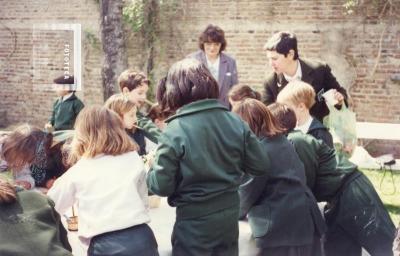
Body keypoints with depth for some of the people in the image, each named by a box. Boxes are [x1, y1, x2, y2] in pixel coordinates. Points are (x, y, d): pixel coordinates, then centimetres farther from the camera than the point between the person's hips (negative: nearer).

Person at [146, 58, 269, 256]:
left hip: (194, 221, -4)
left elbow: (162, 186, -15)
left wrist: (152, 169, 6)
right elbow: (261, 165, 1)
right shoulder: (235, 122, -5)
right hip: (229, 215, 4)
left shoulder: (174, 132, -18)